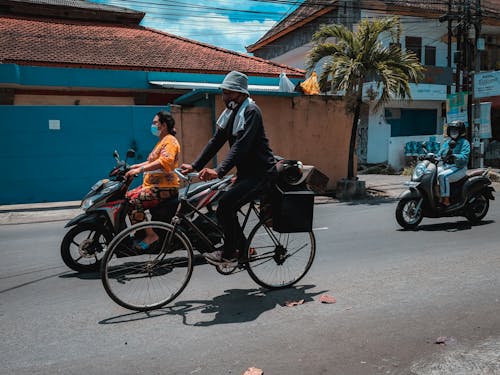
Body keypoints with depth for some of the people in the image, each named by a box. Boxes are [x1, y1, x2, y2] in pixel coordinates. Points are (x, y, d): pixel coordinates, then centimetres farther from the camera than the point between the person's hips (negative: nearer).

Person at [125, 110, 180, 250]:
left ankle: (150, 235, -16)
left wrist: (140, 169, -31)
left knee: (134, 202, -23)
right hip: (152, 184, 10)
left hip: (165, 187, -10)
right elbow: (152, 161, 30)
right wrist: (133, 167, 20)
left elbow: (164, 161, -27)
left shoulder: (170, 140, -9)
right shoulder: (162, 140, 23)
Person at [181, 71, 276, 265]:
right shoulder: (230, 112, 10)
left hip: (259, 172, -9)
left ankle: (229, 253, -3)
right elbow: (216, 141, 11)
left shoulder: (251, 111, -17)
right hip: (245, 171, 9)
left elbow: (241, 145, -29)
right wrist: (195, 166, 5)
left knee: (225, 205, -19)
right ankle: (244, 248, 24)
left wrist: (219, 171, -38)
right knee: (227, 208, 8)